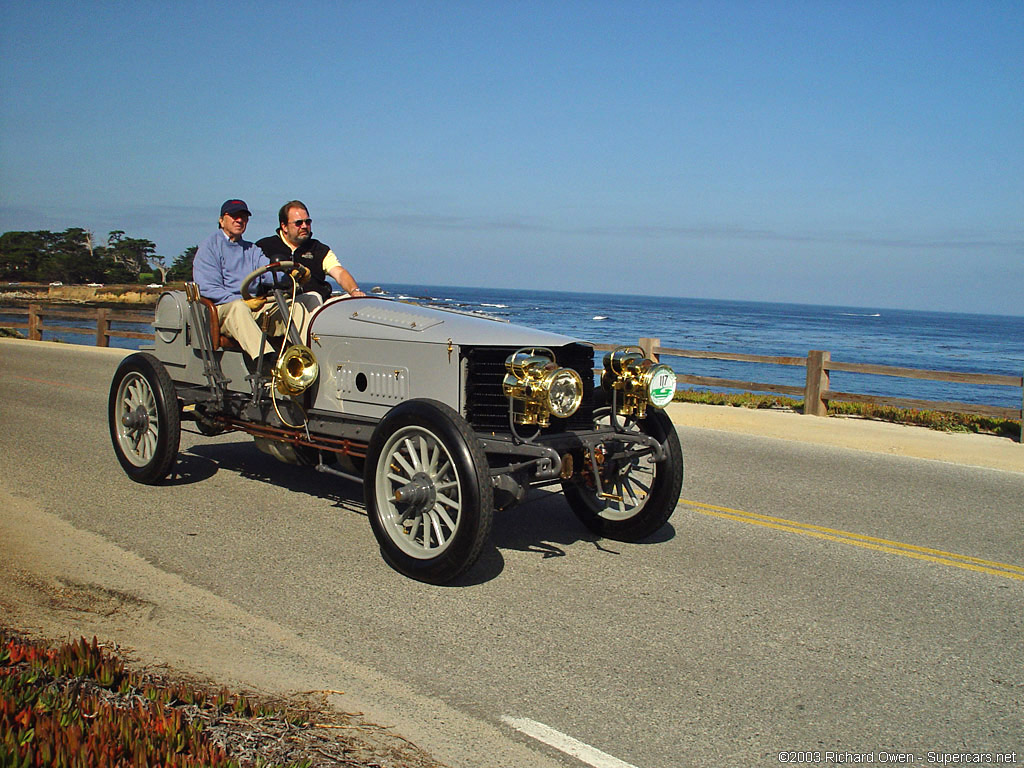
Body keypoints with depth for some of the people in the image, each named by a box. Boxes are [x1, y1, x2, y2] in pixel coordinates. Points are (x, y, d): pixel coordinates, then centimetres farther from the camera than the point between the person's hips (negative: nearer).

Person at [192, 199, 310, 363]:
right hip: (222, 308, -5)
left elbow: (271, 272, 7)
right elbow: (207, 289, -4)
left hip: (257, 309, 6)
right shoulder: (209, 246, 9)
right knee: (238, 308, -39)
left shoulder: (252, 250, 27)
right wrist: (242, 301, -18)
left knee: (296, 307, -18)